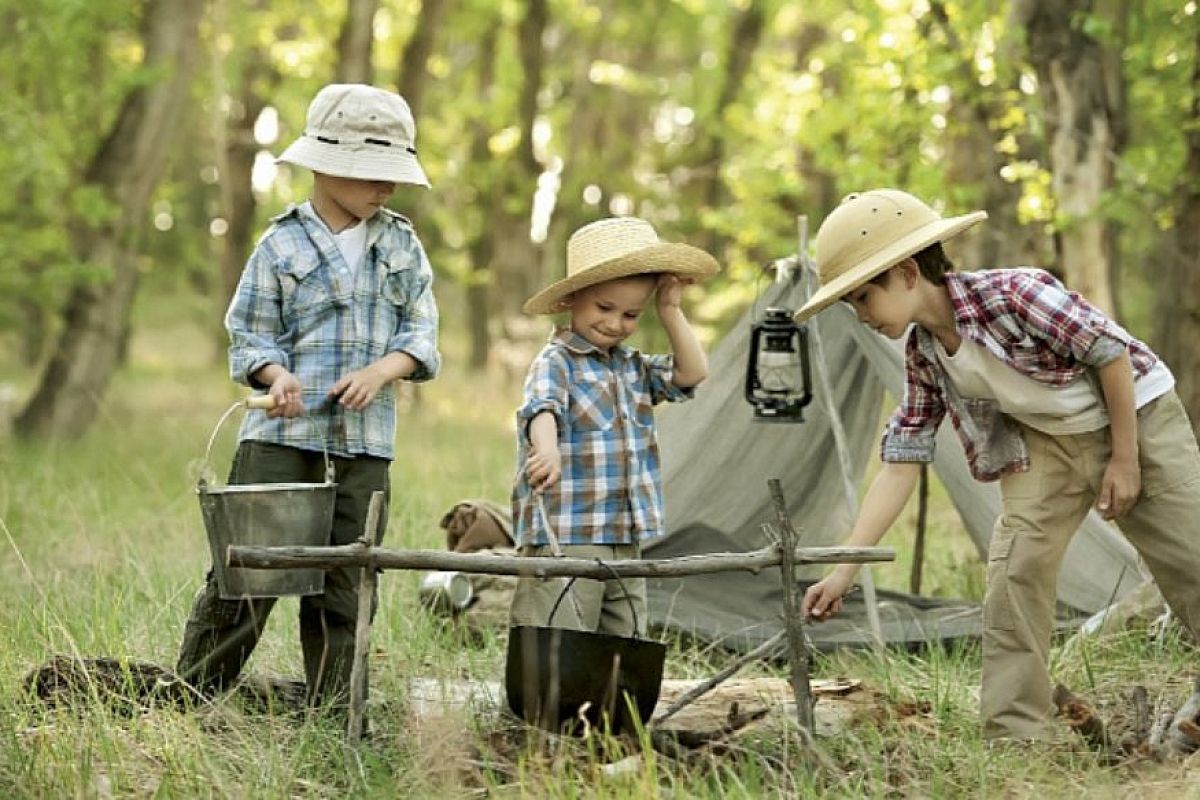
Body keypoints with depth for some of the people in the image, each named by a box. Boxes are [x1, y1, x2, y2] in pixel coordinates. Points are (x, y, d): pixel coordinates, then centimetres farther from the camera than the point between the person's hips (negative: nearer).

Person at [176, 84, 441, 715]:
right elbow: (250, 338, 2)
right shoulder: (282, 245, 2)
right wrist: (276, 375, -19)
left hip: (364, 443, 3)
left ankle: (333, 711, 13)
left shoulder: (402, 246, 12)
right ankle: (189, 694, 3)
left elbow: (422, 336, 8)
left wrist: (381, 371, -11)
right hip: (281, 434, -3)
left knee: (344, 588, 5)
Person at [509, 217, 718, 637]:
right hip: (565, 539, -8)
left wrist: (670, 311, 8)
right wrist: (547, 451, -47)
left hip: (626, 539, 8)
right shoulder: (556, 361, -7)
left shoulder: (633, 367, 18)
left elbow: (691, 373, 13)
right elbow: (542, 409, -26)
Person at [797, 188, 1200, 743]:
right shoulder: (923, 358, -8)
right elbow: (900, 464, -7)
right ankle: (1016, 735, -6)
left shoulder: (1011, 294, -29)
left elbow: (1111, 351, -22)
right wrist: (843, 570, -13)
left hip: (1135, 418, -5)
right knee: (1013, 571, -12)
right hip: (1047, 444, 5)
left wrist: (1125, 458, -17)